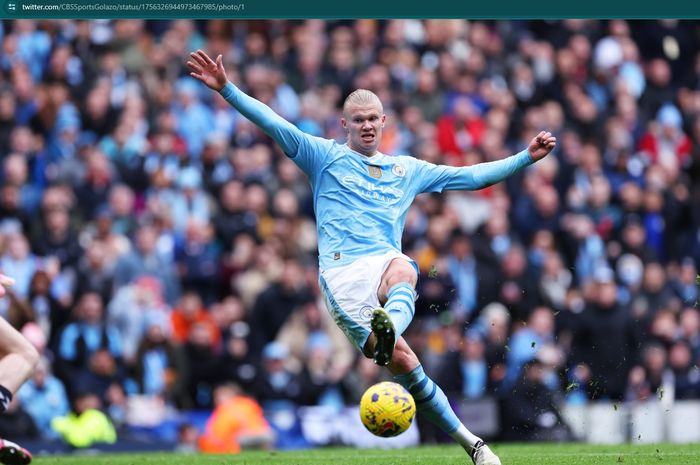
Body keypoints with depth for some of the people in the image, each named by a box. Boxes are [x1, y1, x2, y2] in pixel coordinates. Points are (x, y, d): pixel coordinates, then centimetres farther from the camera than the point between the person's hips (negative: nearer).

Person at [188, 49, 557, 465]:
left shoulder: (406, 170, 25)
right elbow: (274, 124, 6)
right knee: (402, 360, -19)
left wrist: (526, 158, 19)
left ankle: (387, 328, -70)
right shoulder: (325, 157, 17)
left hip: (387, 261, 2)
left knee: (403, 271, -38)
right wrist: (226, 89, -5)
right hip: (342, 272, -2)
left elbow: (471, 176, 27)